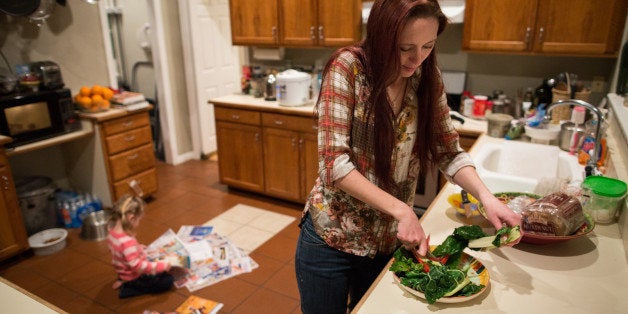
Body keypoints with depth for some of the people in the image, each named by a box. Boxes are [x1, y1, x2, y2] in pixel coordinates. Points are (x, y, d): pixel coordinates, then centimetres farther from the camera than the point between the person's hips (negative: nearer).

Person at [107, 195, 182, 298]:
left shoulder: (113, 232, -10)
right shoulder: (127, 242, -38)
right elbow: (138, 266, -35)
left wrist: (138, 247, 18)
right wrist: (165, 265, -31)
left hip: (124, 272, 9)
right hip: (134, 278, -9)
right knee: (168, 280, -5)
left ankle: (123, 281, 15)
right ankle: (127, 289, -2)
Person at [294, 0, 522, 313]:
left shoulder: (428, 78, -4)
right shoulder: (347, 66, -17)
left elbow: (448, 153, 2)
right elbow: (333, 161, -22)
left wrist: (486, 196, -15)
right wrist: (401, 210, -25)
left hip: (391, 241, 4)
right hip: (332, 237, -3)